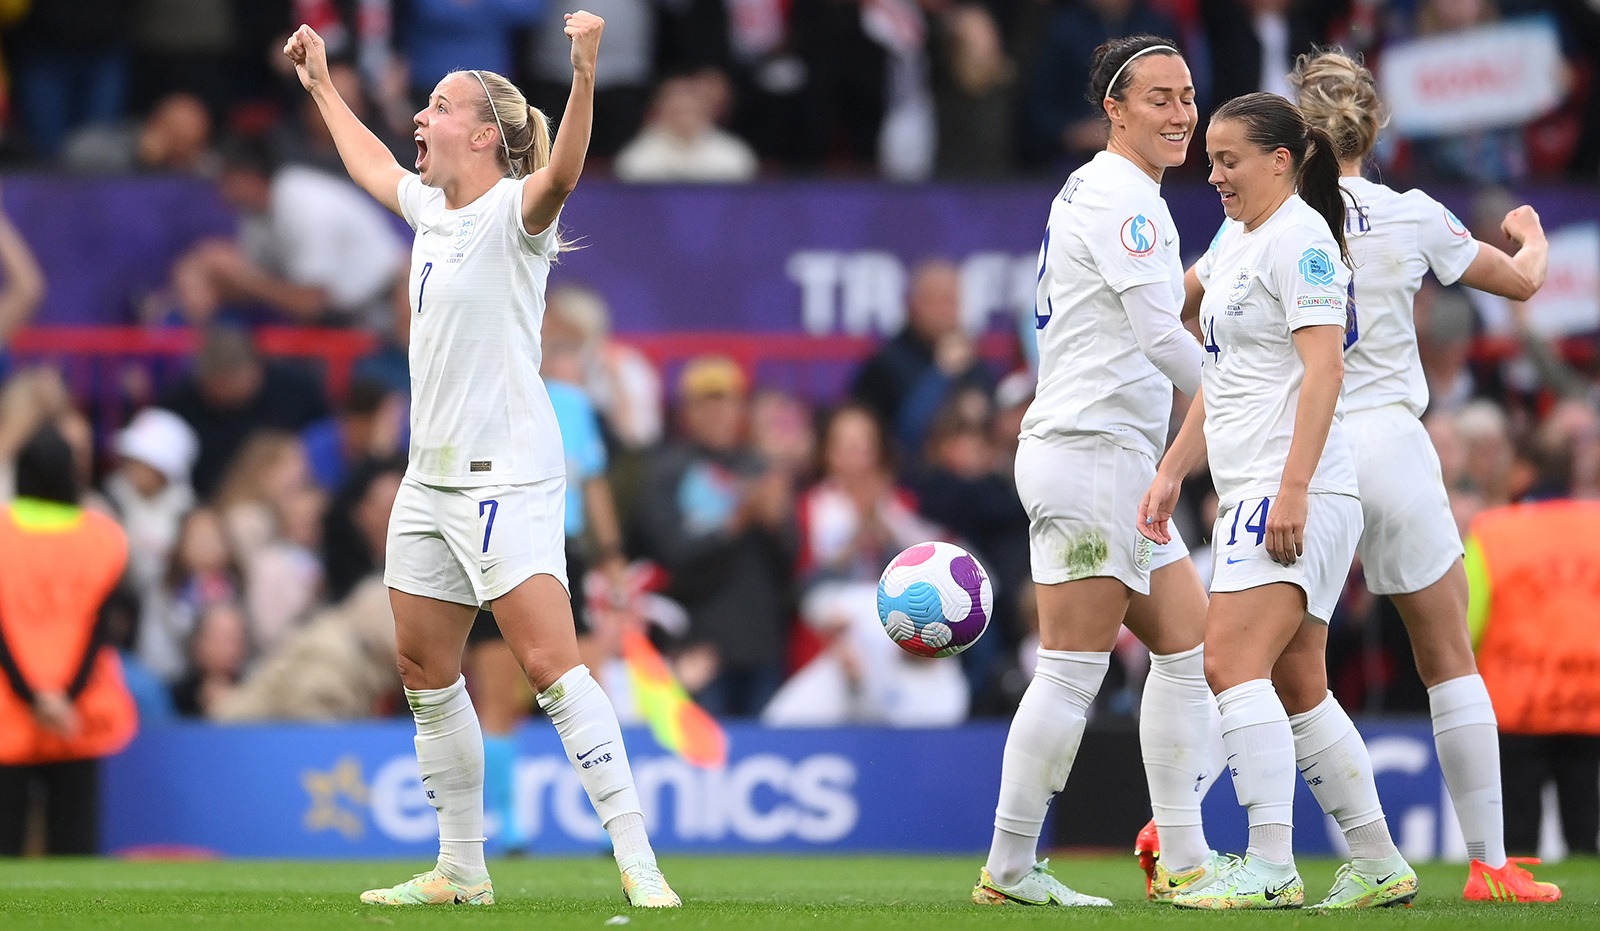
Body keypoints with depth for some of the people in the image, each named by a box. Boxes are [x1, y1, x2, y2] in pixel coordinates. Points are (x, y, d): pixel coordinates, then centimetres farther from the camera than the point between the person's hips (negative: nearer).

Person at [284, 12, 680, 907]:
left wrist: (585, 73, -50)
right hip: (431, 480, 9)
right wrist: (321, 85, 45)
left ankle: (638, 862, -20)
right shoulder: (433, 208, 13)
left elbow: (561, 173, -34)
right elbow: (374, 165, 35)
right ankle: (463, 870, 21)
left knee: (552, 665, -17)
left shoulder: (513, 212, -11)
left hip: (507, 479, -9)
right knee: (426, 673, 11)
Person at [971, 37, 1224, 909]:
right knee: (1072, 669, -9)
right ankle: (1008, 868, -6)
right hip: (1090, 453, -11)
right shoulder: (1119, 194, -12)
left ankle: (1181, 861, 12)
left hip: (1116, 461, 11)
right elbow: (1159, 336, -17)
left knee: (1189, 647, 10)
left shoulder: (1097, 191, 20)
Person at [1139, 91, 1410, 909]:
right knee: (1299, 690, 9)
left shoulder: (1300, 238, -9)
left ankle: (1270, 867, -21)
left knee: (1232, 663, -18)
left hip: (1295, 492, -10)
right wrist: (1172, 473, 25)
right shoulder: (1235, 237, 20)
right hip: (1253, 495, 10)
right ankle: (1378, 865, 14)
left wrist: (1293, 487, -24)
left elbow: (1323, 369, -18)